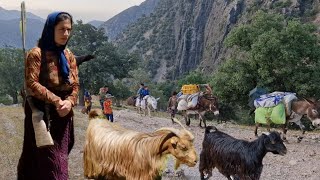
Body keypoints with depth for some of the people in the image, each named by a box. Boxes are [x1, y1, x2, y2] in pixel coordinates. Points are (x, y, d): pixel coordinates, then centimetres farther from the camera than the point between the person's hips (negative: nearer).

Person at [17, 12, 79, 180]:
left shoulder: (69, 55, 9)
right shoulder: (36, 54, -11)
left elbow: (75, 85, 7)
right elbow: (31, 85, -17)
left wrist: (69, 102, -13)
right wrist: (56, 101, -20)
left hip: (64, 115, 6)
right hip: (42, 115, -6)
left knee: (59, 158, 11)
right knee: (50, 161, -5)